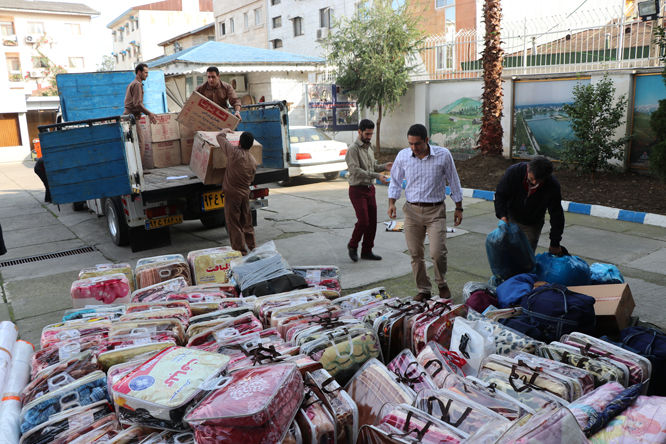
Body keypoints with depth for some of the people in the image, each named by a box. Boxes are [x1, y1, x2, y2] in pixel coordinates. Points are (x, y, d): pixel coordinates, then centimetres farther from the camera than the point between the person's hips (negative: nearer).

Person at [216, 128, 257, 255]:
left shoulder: (234, 152, -14)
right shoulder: (253, 161, 1)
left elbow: (220, 136, -1)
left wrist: (225, 131, 20)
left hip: (232, 193, -5)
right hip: (245, 193, 6)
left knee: (234, 223, 2)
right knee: (246, 222, 18)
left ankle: (240, 251, 5)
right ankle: (253, 248, 25)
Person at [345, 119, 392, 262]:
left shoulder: (369, 148, 14)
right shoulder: (353, 149, -13)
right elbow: (356, 171, -23)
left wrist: (384, 166, 2)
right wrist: (377, 176, -28)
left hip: (370, 188, 8)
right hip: (357, 190, -8)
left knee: (372, 221, 7)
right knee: (363, 220, -11)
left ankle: (367, 251, 19)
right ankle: (352, 245, 13)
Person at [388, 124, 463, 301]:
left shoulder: (443, 155, -6)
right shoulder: (402, 156, -1)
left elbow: (454, 182, 4)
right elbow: (395, 181, 11)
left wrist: (458, 208, 7)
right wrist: (392, 202, -3)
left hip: (436, 210, -2)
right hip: (412, 210, 2)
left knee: (437, 253, -10)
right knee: (416, 254, 5)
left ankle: (442, 284, 19)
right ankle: (423, 290, 22)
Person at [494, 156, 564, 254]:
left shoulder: (553, 187, -27)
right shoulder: (513, 171, -27)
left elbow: (556, 216, -16)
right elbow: (500, 194, -15)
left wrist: (555, 244, -11)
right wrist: (502, 215, -33)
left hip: (532, 226, -1)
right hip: (512, 218, 1)